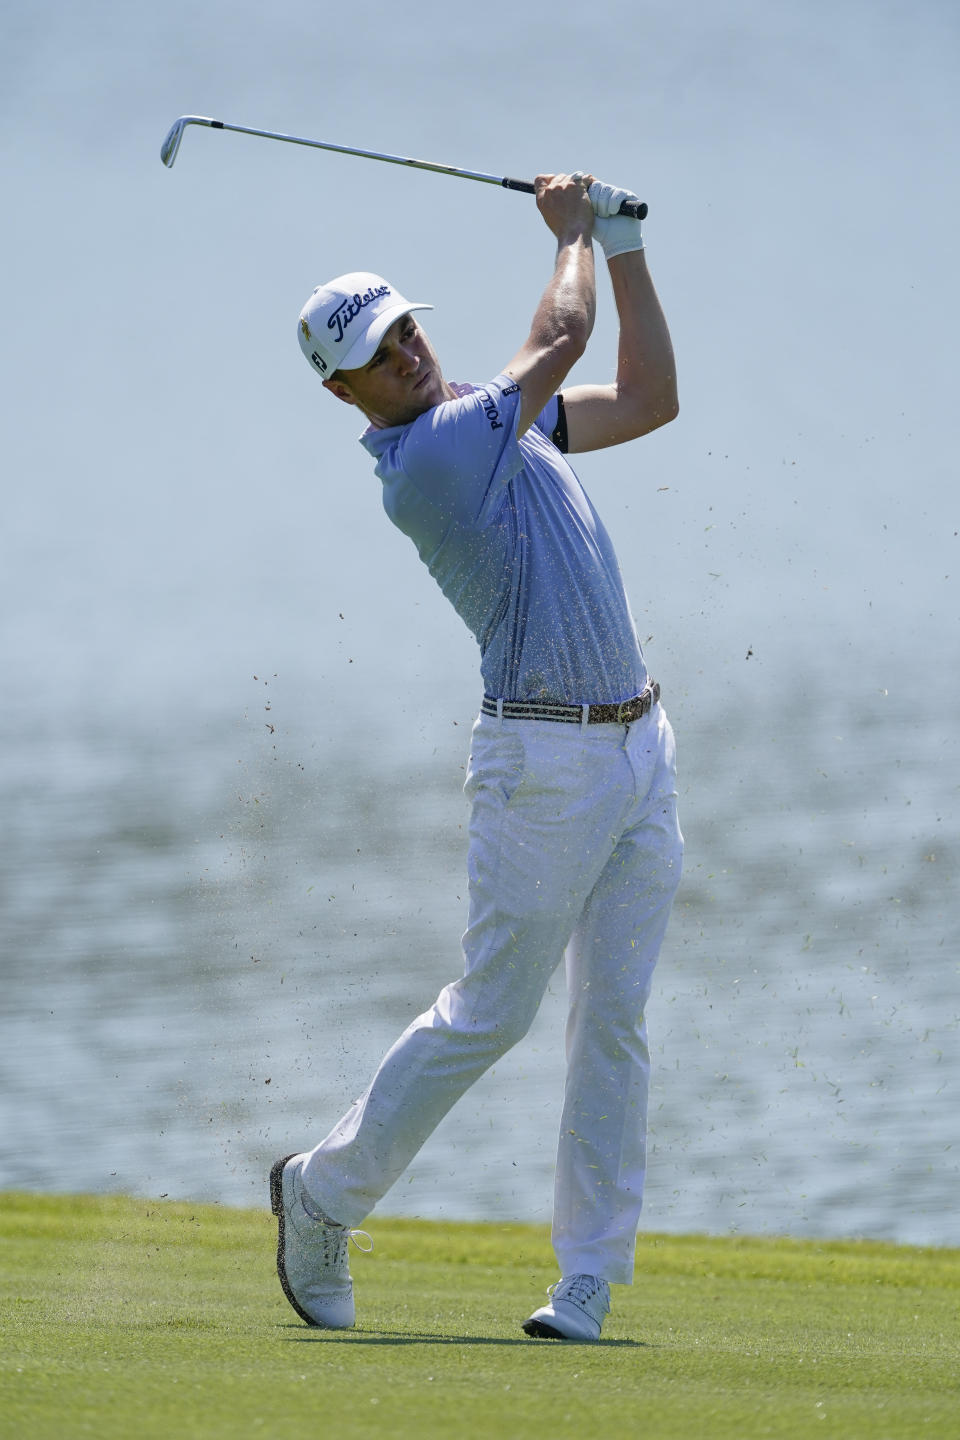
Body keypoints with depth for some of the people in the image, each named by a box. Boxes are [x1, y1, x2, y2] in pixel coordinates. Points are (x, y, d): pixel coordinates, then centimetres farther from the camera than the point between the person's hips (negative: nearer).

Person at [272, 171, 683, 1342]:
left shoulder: (497, 416, 13)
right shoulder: (416, 466, -14)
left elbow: (648, 399, 19)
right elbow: (562, 336, -8)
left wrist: (625, 245, 15)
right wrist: (573, 234, 10)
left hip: (638, 746, 7)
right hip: (545, 757, -7)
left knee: (615, 1021, 3)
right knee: (488, 1014, -2)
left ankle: (588, 1279, 5)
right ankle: (324, 1195, 17)